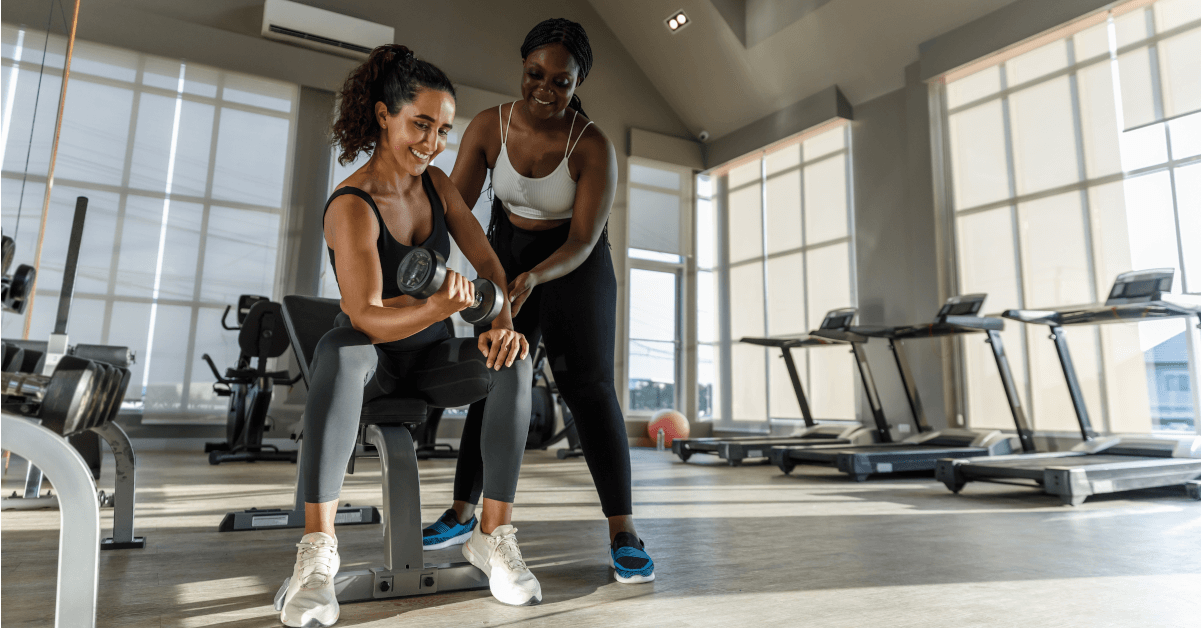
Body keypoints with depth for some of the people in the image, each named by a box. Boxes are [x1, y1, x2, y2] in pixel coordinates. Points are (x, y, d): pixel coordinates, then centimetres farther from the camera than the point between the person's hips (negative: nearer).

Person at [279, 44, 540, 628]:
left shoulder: (437, 184, 1)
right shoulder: (351, 207, -19)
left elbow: (487, 260, -3)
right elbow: (366, 317, -27)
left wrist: (503, 321, -24)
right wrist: (437, 308, -46)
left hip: (431, 355, 5)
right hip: (372, 356, -4)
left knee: (515, 361, -26)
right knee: (338, 350, -40)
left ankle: (494, 534, -21)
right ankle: (317, 547, -37)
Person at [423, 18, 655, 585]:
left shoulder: (593, 148, -21)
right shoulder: (489, 126, -12)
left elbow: (583, 239, -24)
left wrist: (535, 277, -42)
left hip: (574, 265, -3)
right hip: (506, 256, 3)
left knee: (588, 386, -13)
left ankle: (623, 533, -9)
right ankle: (461, 511, 18)